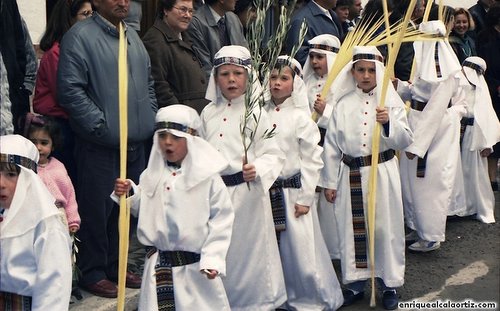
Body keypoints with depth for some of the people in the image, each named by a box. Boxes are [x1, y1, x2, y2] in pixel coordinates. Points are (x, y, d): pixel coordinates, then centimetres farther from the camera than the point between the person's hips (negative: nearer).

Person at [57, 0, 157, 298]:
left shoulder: (133, 37, 14)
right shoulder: (80, 36, -11)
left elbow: (148, 83, 22)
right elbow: (70, 90, -17)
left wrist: (150, 118, 11)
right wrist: (102, 125, -17)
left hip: (136, 143, 8)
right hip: (99, 147, -7)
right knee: (97, 209, 2)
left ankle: (116, 265, 29)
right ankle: (93, 273, 17)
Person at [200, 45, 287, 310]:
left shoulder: (255, 114, -6)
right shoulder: (209, 113, 7)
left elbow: (274, 155, -9)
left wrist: (257, 170, -26)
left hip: (247, 192, -4)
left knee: (248, 249, 5)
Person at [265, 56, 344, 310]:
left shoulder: (301, 118, -6)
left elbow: (312, 160, -7)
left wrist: (304, 198, -9)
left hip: (292, 192, -3)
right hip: (265, 192, 4)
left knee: (301, 251, 1)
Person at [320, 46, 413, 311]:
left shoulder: (392, 101, 1)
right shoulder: (343, 103, 3)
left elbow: (405, 141, -4)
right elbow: (331, 144, 5)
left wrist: (388, 123, -23)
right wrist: (329, 182, 5)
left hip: (383, 172, -1)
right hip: (350, 174, 1)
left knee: (385, 227, 5)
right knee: (352, 229, 8)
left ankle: (390, 283, 19)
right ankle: (355, 283, 22)